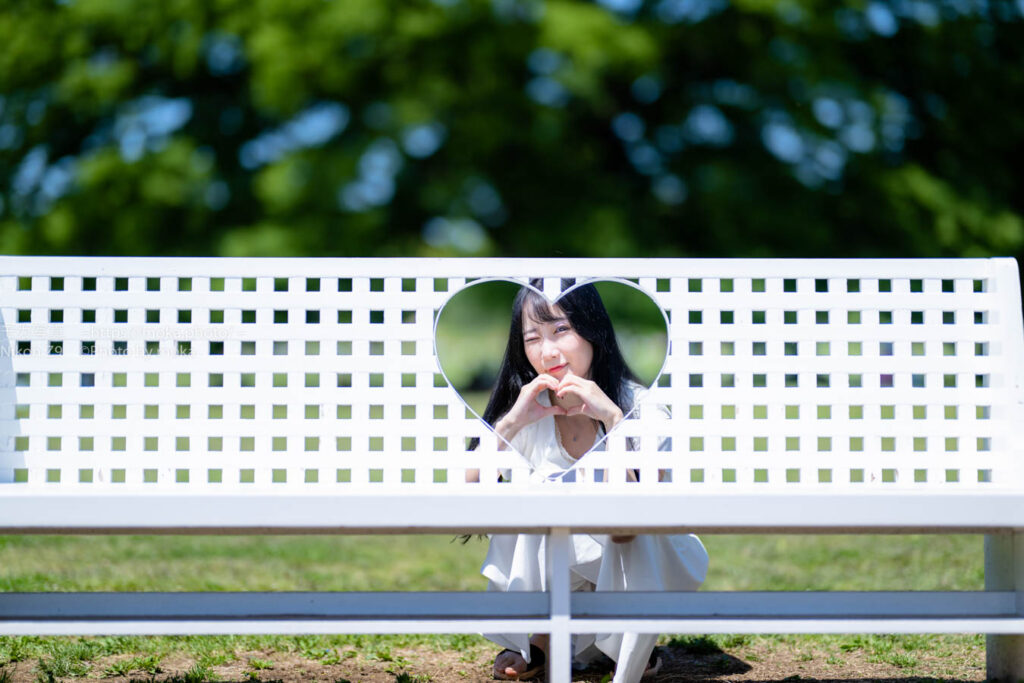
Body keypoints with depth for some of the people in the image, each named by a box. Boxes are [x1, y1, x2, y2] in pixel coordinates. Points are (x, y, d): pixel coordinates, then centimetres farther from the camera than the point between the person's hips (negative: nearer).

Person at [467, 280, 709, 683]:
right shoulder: (529, 411, -12)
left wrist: (612, 418, -38)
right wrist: (511, 423, -30)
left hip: (637, 567, -3)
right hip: (562, 576, 3)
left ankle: (637, 647, -5)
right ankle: (538, 639, -3)